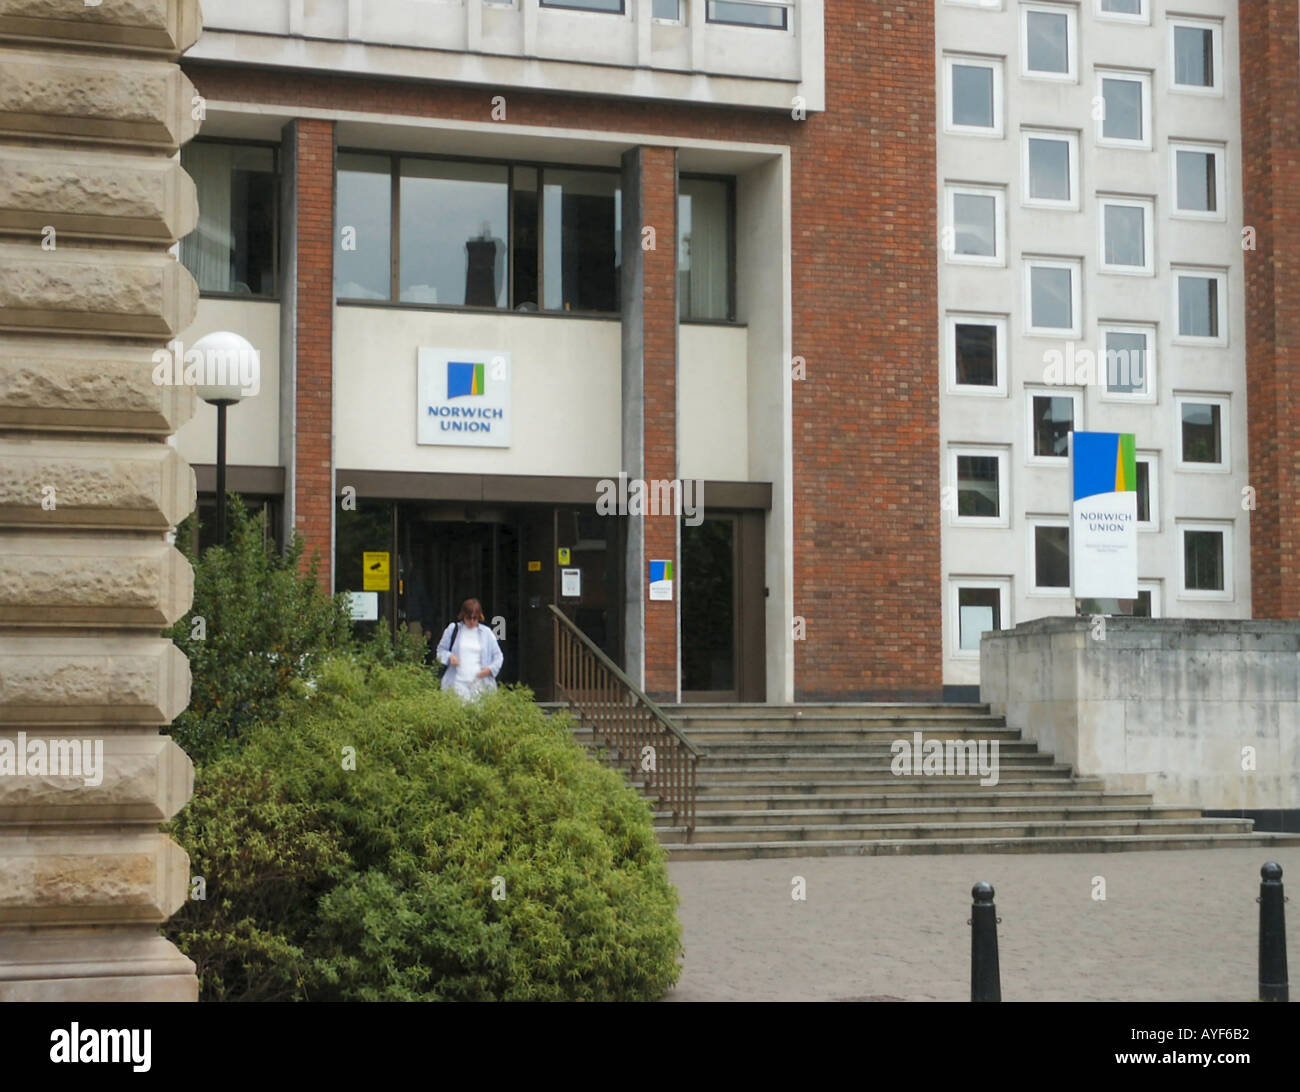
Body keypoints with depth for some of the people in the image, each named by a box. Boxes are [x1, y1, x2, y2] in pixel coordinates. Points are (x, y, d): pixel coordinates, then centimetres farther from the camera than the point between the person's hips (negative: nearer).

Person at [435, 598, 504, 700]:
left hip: (480, 683, 1)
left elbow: (498, 656, 14)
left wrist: (490, 669, -5)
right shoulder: (453, 629, 8)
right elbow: (441, 650, 14)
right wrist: (449, 657, -8)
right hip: (457, 683, -1)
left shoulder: (486, 632, 10)